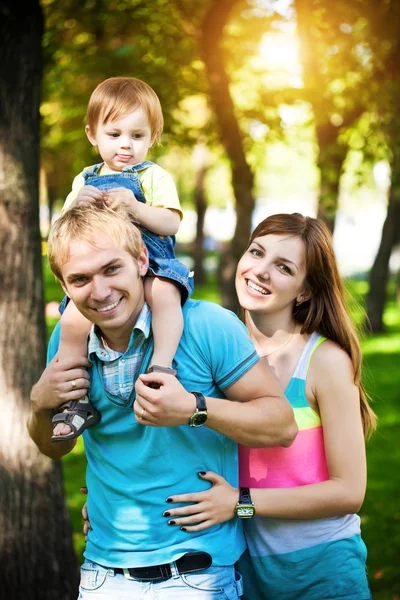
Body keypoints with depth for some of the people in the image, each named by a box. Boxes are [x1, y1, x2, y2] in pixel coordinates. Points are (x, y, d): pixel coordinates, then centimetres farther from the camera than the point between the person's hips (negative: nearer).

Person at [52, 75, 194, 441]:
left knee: (164, 291, -39)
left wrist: (136, 207, -22)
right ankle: (75, 401, -15)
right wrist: (77, 206, -7)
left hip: (149, 262, -2)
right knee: (74, 321, -24)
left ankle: (162, 366, -37)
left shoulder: (155, 177, 6)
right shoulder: (85, 180, 18)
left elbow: (171, 223, -7)